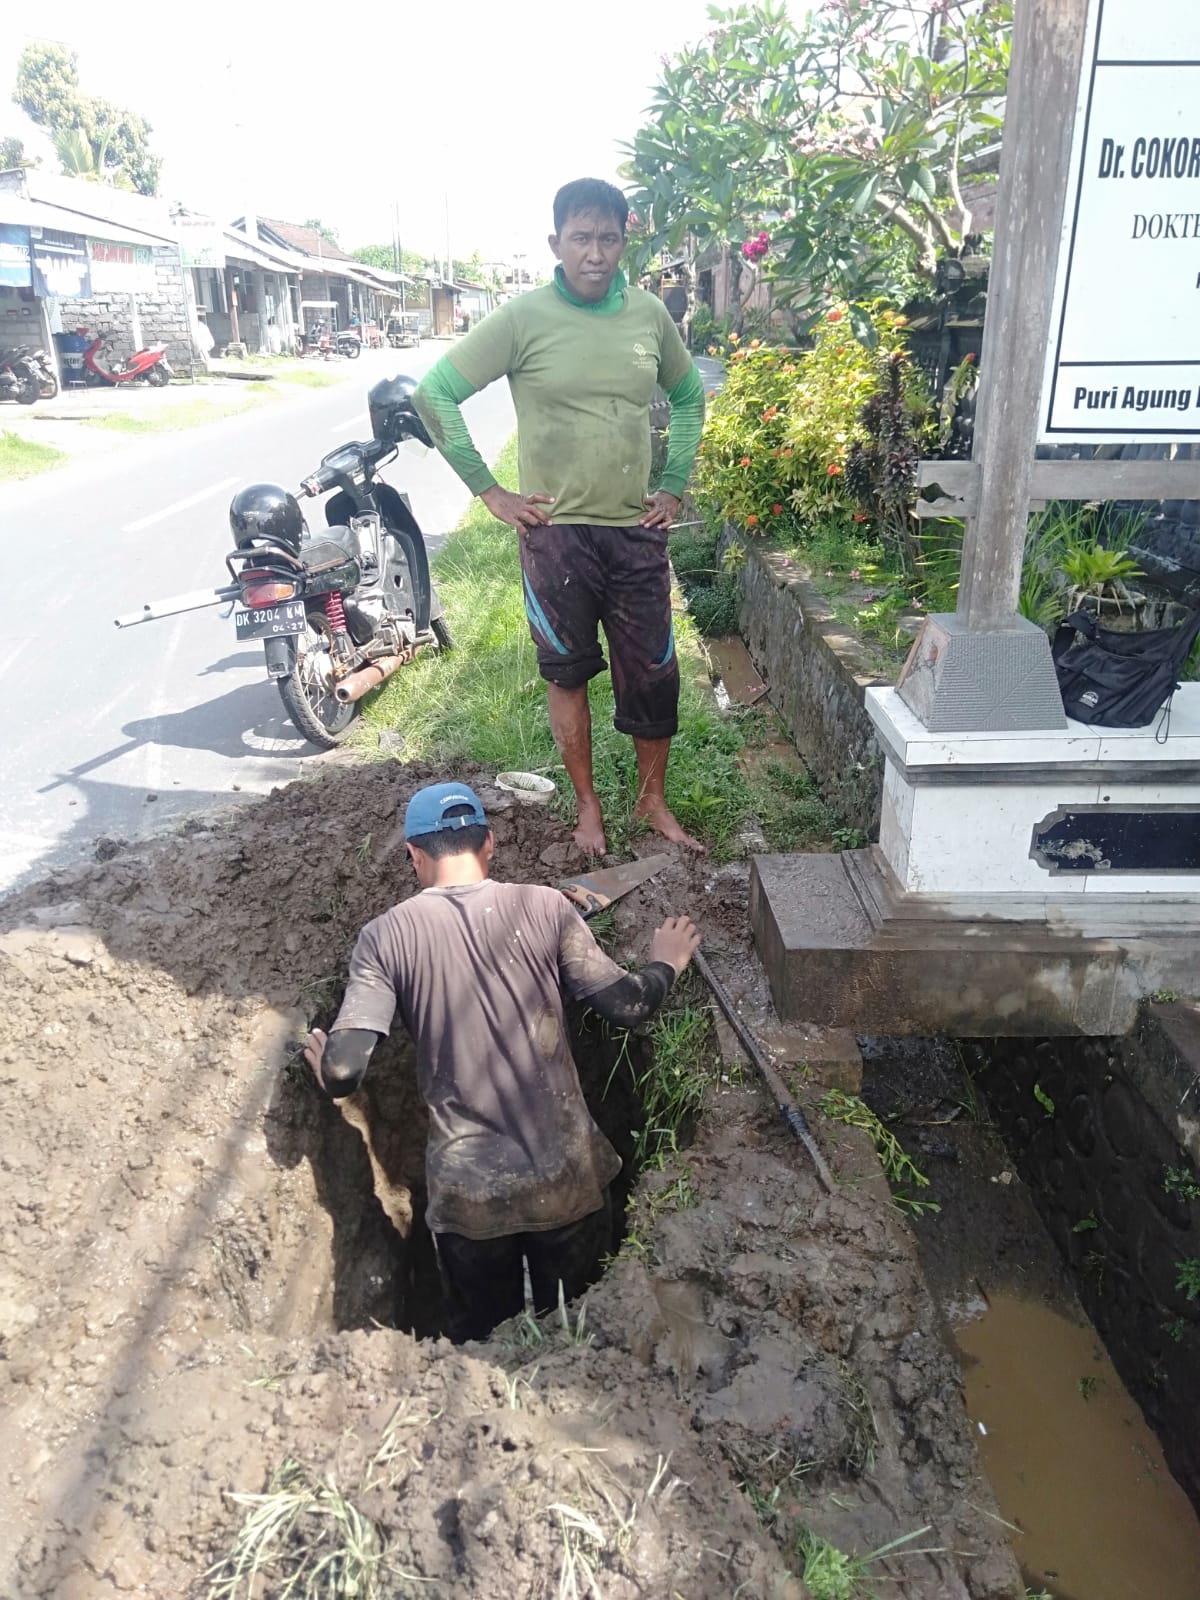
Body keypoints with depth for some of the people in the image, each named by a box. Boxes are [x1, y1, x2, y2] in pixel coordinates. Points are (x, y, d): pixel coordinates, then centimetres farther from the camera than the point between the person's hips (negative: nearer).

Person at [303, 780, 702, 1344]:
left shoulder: (386, 935, -9)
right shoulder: (544, 907, -9)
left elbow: (342, 1071, -15)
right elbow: (626, 1006, -7)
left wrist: (319, 1058, 9)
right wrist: (665, 964, 14)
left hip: (466, 1192, 0)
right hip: (566, 1176, 0)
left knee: (484, 1343, 26)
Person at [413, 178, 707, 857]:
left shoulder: (650, 314, 5)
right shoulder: (524, 317, -6)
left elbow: (689, 397, 21)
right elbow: (435, 392, -6)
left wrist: (674, 487, 11)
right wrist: (490, 490, -7)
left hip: (638, 531, 3)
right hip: (557, 530, -3)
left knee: (654, 674, 7)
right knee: (568, 673, 9)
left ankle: (654, 799, 26)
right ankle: (588, 805, 25)